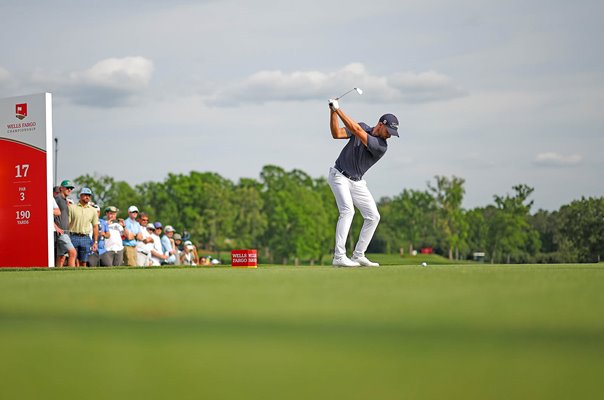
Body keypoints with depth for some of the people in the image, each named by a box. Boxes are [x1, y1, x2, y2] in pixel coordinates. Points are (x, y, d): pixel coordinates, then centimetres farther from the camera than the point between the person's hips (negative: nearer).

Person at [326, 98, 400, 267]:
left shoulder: (381, 146, -14)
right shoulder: (363, 127, -5)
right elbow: (336, 134, -11)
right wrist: (333, 112, -23)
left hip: (357, 183, 3)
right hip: (339, 175, -3)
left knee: (373, 216, -1)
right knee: (347, 210, -22)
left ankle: (358, 256, 11)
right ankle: (339, 257, -27)